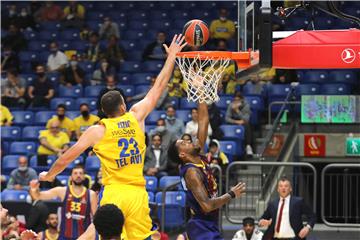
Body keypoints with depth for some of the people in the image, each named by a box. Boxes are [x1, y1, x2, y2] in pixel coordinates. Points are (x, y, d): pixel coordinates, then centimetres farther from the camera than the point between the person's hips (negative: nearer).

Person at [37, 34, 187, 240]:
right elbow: (158, 88, 16)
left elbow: (68, 157, 6)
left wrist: (49, 175, 23)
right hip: (138, 192, 2)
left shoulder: (97, 131, 2)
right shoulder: (136, 117, 7)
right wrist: (172, 56, 25)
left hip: (114, 192, -2)